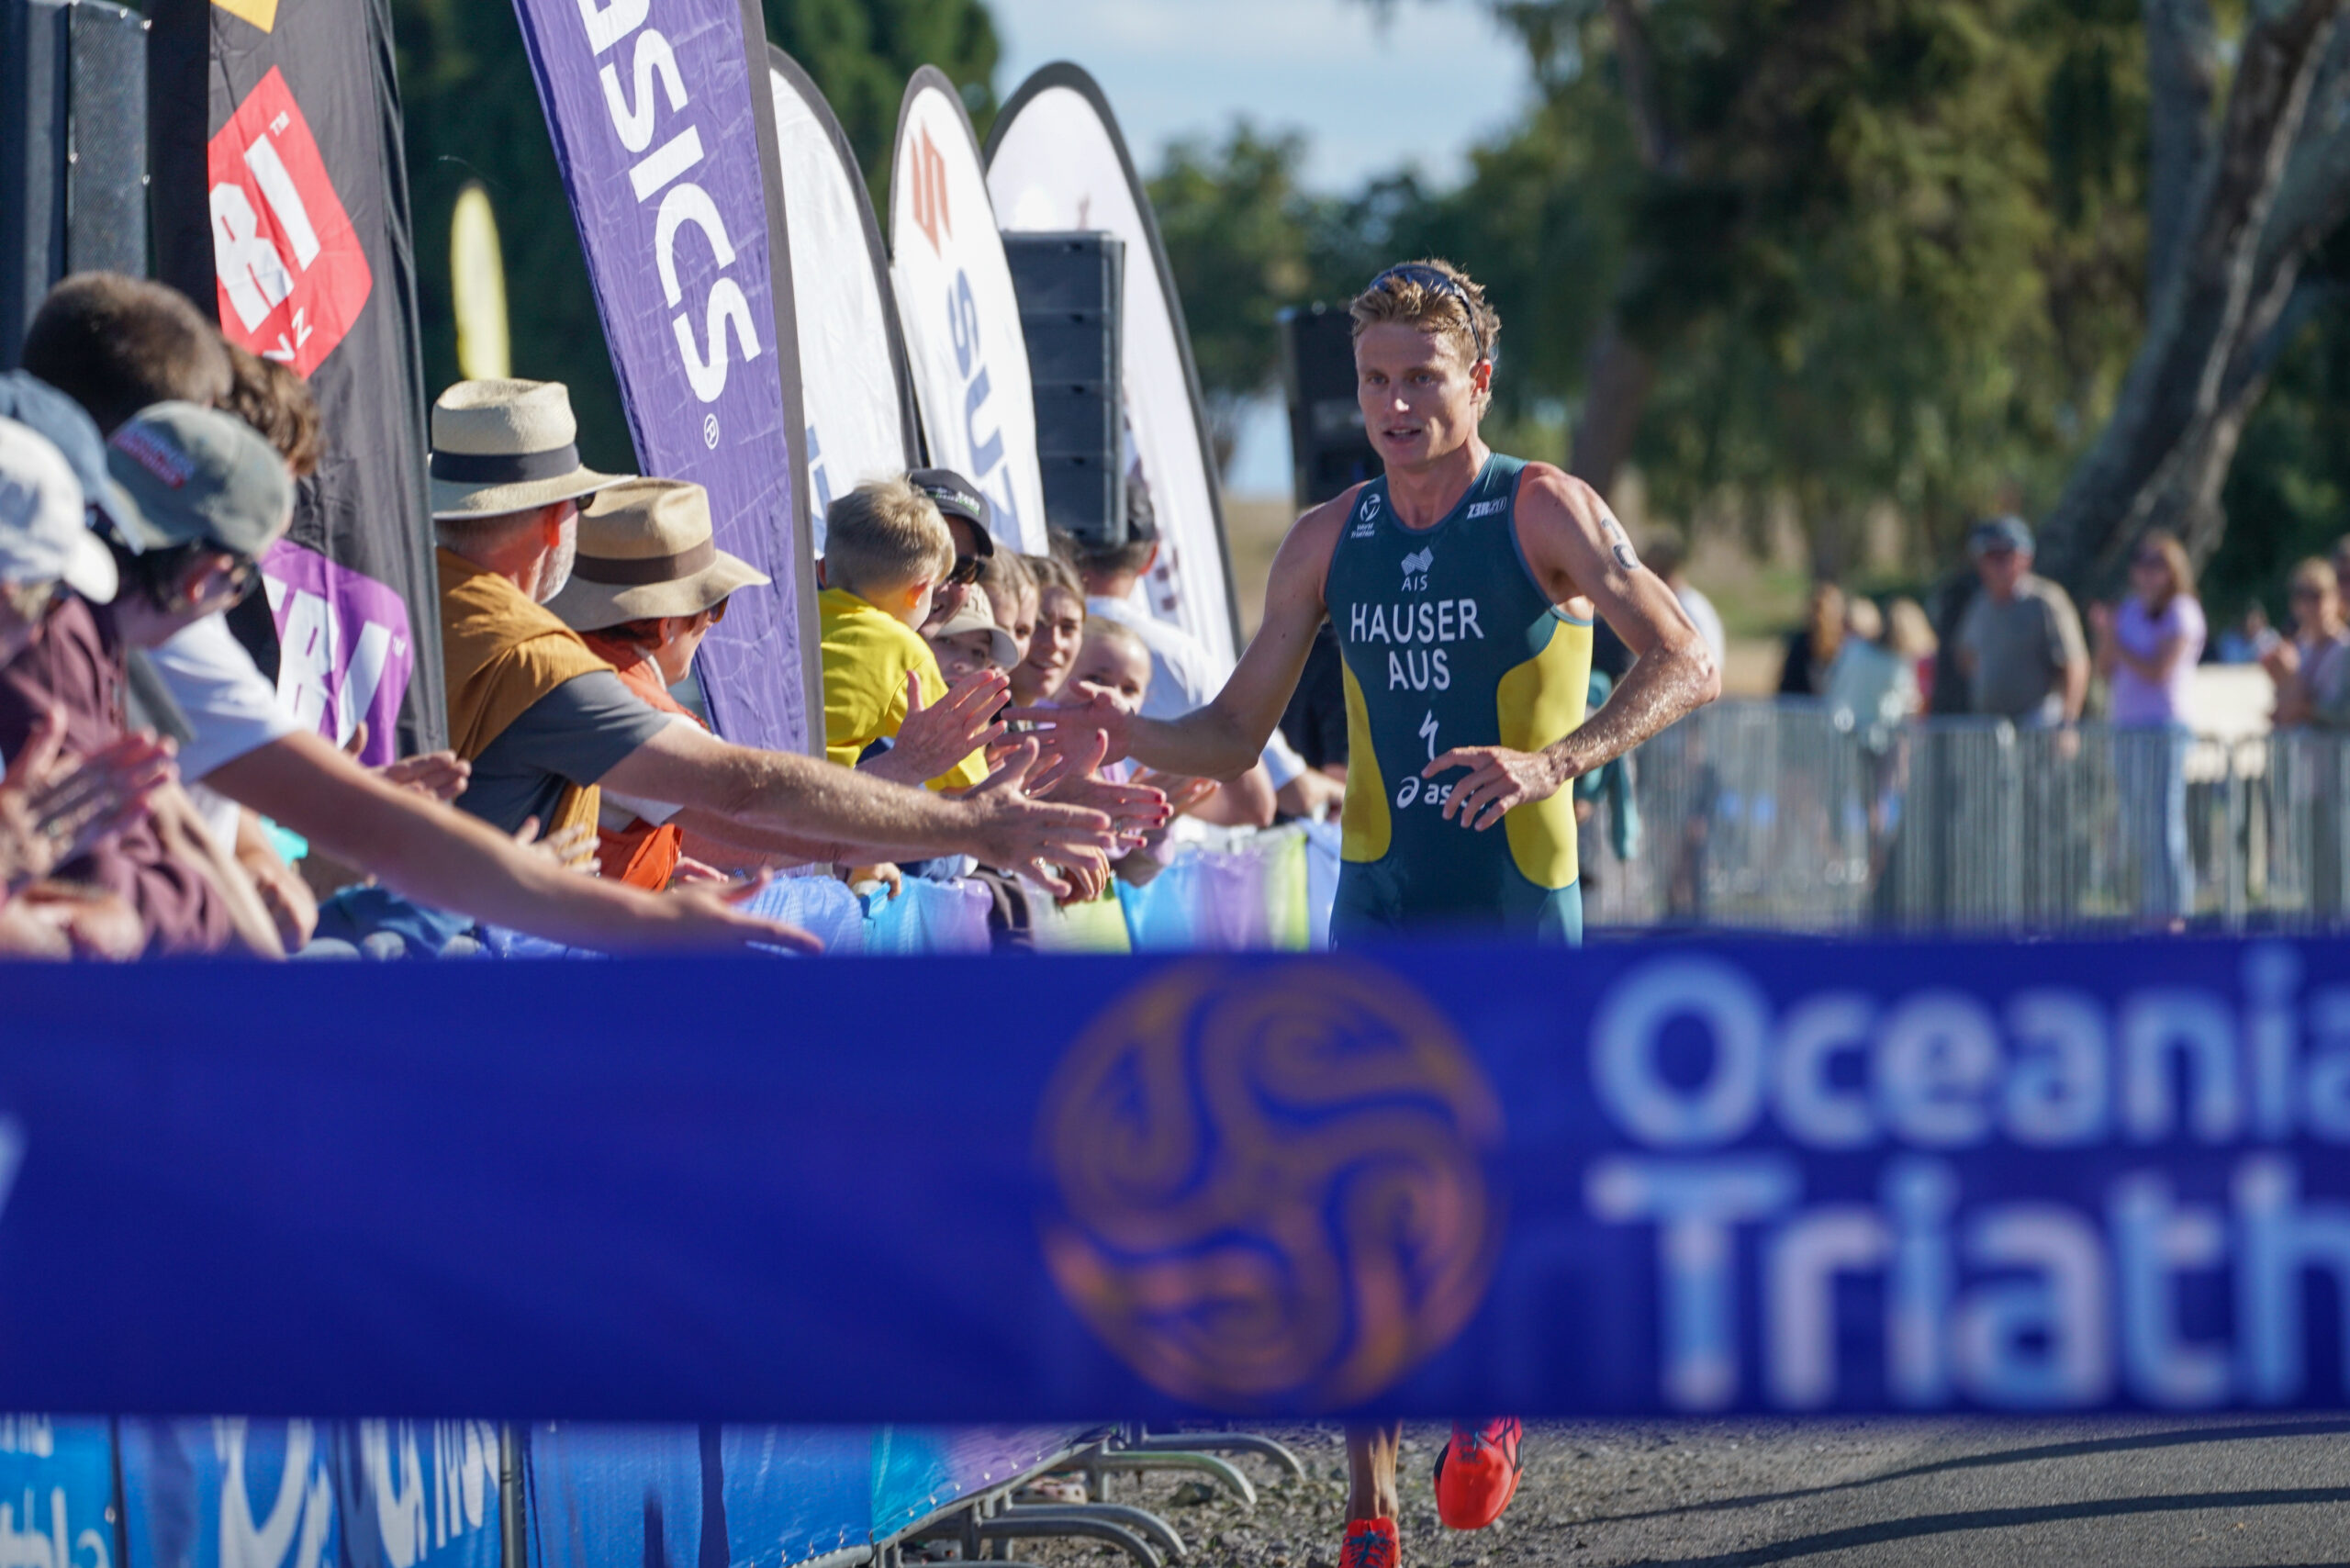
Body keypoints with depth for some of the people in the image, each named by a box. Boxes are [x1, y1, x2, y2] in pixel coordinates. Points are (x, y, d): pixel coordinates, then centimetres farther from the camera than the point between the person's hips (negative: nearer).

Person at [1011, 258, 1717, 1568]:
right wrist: (1127, 736, -9)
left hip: (1519, 906, -3)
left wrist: (1553, 761, -28)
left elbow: (1686, 664, -13)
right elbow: (1237, 738, 12)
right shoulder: (1331, 541, 8)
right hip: (1378, 906, 3)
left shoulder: (1545, 512, -5)